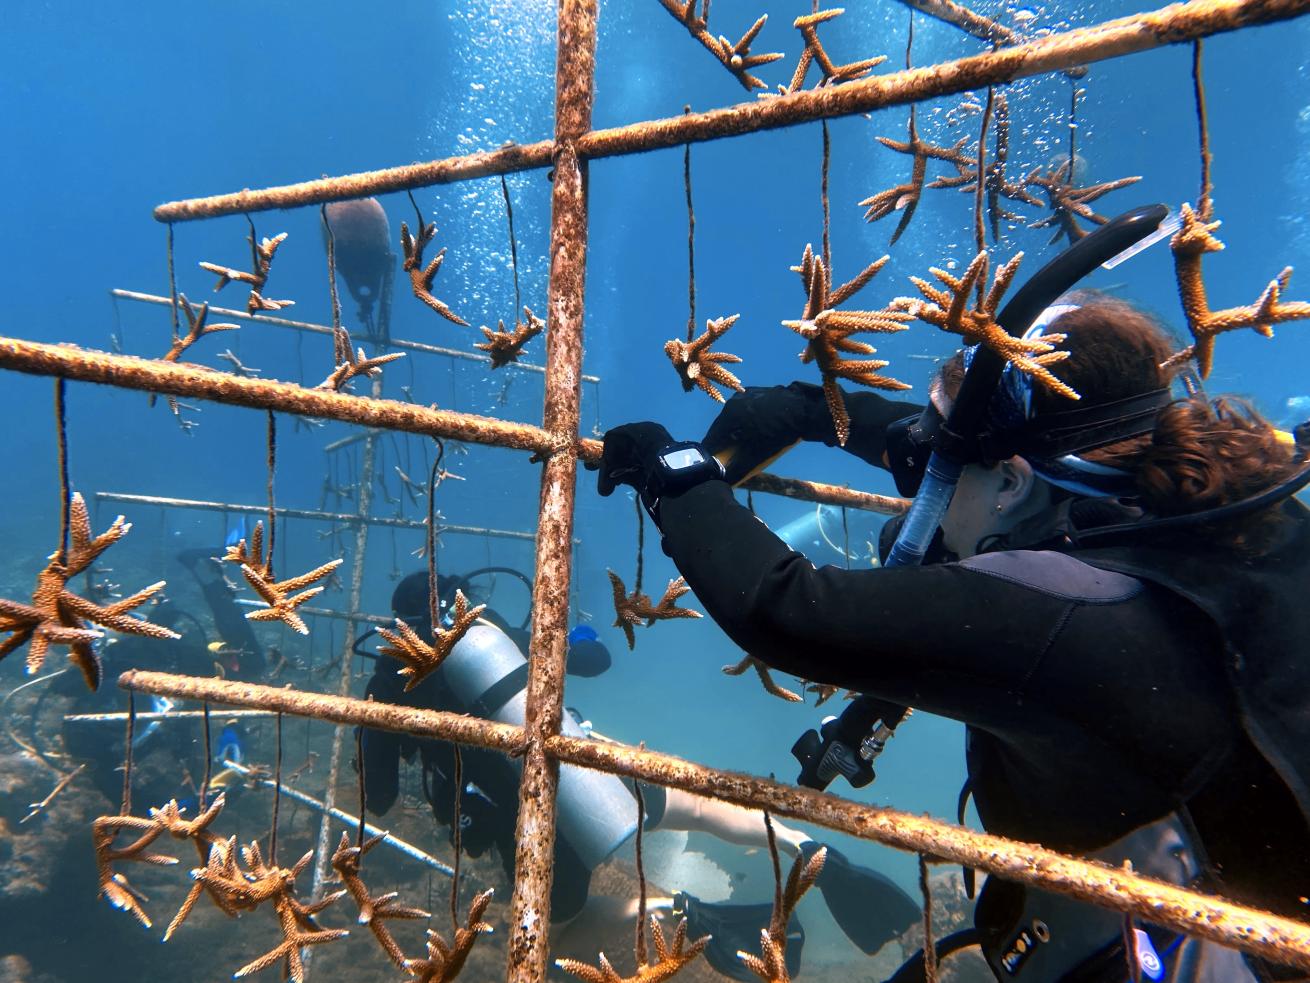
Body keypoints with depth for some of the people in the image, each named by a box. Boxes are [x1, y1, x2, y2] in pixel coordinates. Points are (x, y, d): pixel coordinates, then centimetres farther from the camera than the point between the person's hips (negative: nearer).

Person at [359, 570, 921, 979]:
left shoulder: (391, 682, 5)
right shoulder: (491, 626, 12)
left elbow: (378, 802, 8)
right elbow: (594, 659, 20)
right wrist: (562, 636, 41)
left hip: (533, 832, -3)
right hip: (585, 763, 3)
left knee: (557, 935, 23)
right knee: (698, 806, 27)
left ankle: (674, 910, -2)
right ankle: (817, 857, 7)